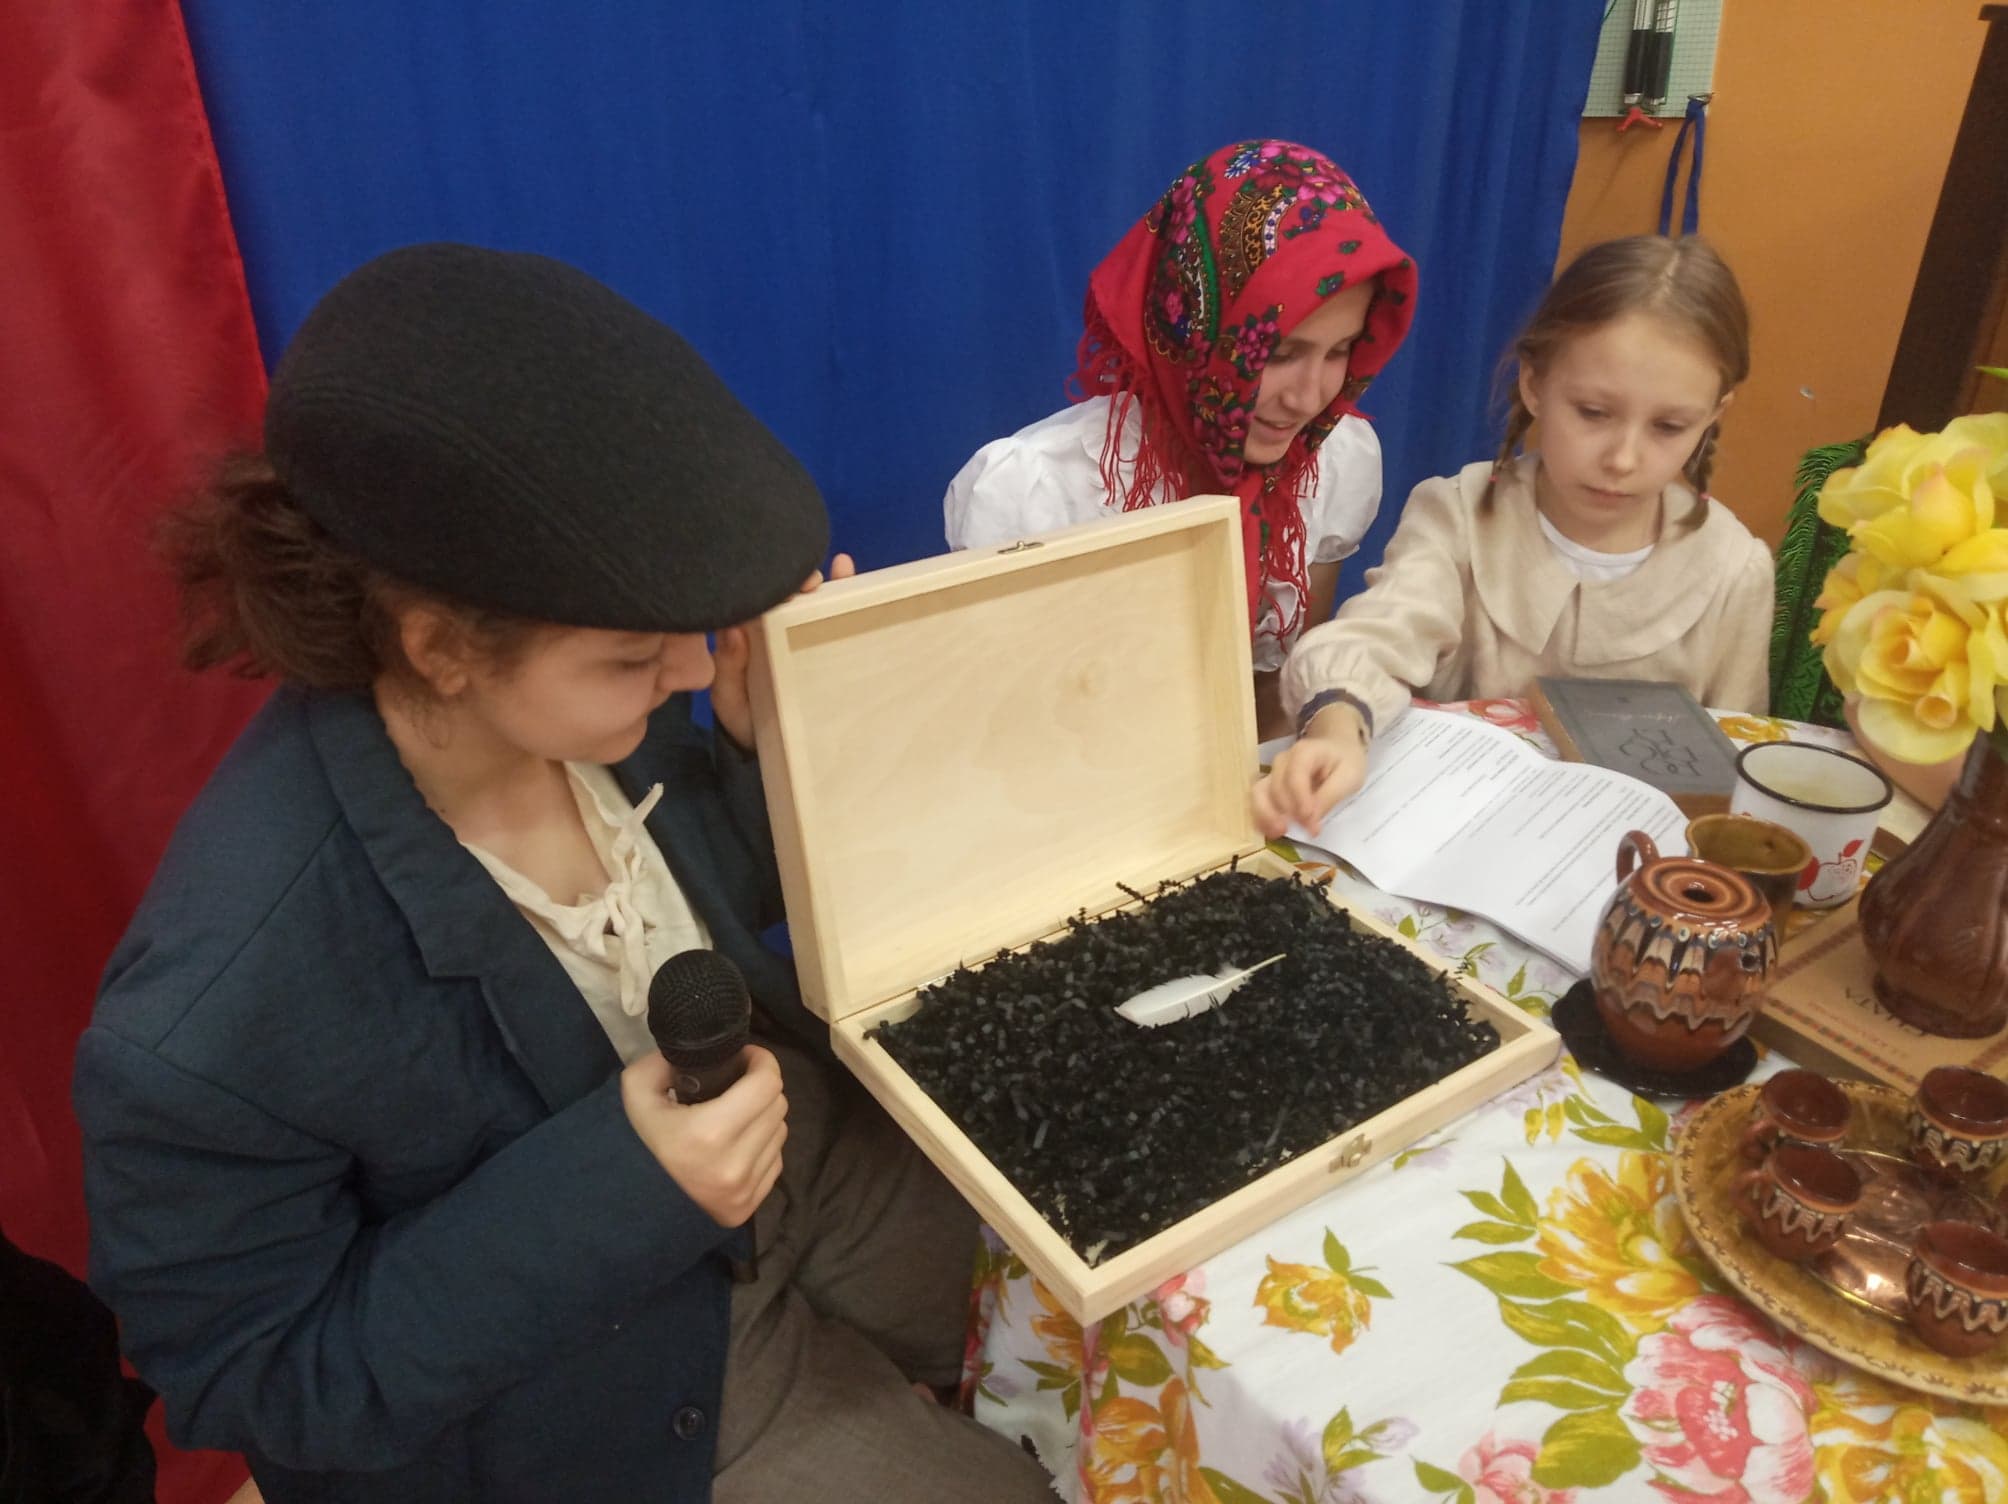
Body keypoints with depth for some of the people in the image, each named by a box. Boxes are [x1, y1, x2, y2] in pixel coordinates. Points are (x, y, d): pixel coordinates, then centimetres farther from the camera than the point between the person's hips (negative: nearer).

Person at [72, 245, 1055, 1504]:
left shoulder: (571, 711, -20)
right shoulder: (212, 1023, -37)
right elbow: (248, 1378, -21)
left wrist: (763, 745, -22)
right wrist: (615, 1189, -34)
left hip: (799, 1145, 5)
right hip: (612, 1372, -5)